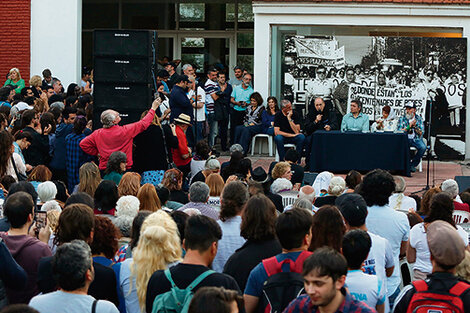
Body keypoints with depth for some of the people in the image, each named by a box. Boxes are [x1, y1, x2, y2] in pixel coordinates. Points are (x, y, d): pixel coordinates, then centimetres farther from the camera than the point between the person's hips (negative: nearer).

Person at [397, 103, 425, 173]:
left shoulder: (419, 119, 6)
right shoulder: (402, 119, 5)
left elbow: (421, 133, 2)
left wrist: (415, 126, -13)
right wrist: (409, 126, -14)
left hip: (416, 139, 1)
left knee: (423, 147, -30)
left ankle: (413, 164, -11)